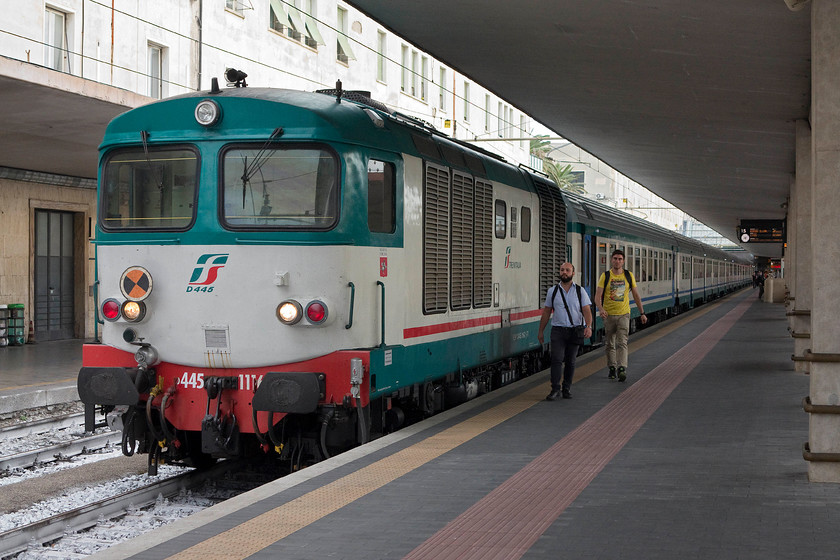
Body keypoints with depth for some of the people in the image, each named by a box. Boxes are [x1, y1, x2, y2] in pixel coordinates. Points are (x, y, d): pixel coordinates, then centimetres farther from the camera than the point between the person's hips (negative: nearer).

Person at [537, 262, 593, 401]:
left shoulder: (580, 291, 4)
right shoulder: (552, 291, 7)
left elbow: (587, 310, -5)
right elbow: (546, 312, 12)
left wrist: (588, 326, -22)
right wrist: (540, 331, 11)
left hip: (575, 331, 0)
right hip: (558, 330, 0)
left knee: (570, 361, 6)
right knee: (557, 359, -13)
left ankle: (567, 388, 17)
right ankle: (555, 389, -13)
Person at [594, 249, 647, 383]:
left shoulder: (629, 276, 3)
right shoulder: (605, 276, -2)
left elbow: (636, 295, 11)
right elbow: (597, 296, -9)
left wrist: (642, 313, 9)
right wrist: (600, 309, -28)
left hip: (624, 314, 0)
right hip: (609, 315, 1)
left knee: (622, 343, -12)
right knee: (610, 344, 9)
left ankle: (622, 369, -21)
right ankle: (612, 368, 22)